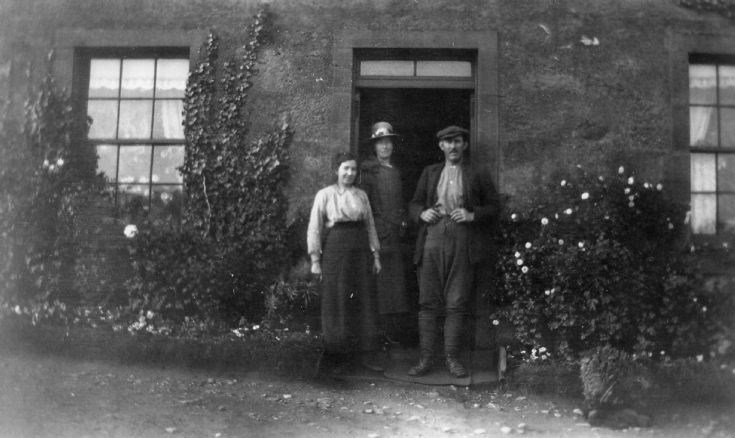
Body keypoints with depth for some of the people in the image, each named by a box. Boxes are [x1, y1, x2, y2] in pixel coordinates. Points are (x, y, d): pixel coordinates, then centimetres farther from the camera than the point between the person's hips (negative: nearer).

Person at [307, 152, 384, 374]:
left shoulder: (361, 195, 12)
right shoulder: (325, 195, 1)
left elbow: (370, 226, 15)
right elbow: (314, 228, -1)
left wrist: (375, 255, 11)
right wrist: (315, 259, -4)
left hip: (361, 251, 3)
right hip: (335, 249, -3)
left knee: (365, 301, 2)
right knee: (336, 303, 1)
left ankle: (367, 355, 9)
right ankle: (334, 356, 12)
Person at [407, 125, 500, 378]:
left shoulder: (477, 176, 11)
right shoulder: (429, 173, 18)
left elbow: (494, 207, 8)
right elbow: (414, 204, 20)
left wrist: (472, 215, -9)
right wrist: (422, 213, -2)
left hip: (463, 244, -2)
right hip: (432, 241, 2)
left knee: (457, 305, -1)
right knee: (428, 303, -1)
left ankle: (452, 358, 7)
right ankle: (426, 359, 4)